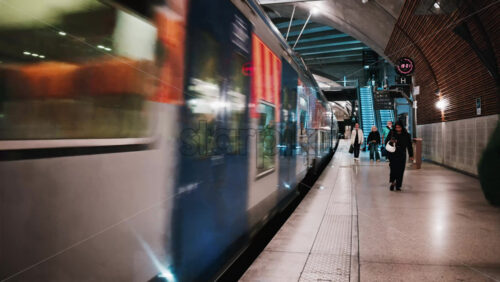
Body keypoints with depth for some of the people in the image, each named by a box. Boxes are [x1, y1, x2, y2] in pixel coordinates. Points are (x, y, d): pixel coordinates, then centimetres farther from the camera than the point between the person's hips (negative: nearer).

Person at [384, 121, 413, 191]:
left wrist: (411, 155, 7)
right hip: (393, 155, -1)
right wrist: (390, 142, -17)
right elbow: (386, 142, 6)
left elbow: (409, 146, 9)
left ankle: (398, 185, 12)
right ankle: (392, 182, 8)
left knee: (400, 170, 2)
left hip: (402, 156, 1)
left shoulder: (406, 135, 3)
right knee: (393, 168, -12)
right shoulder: (391, 133, 1)